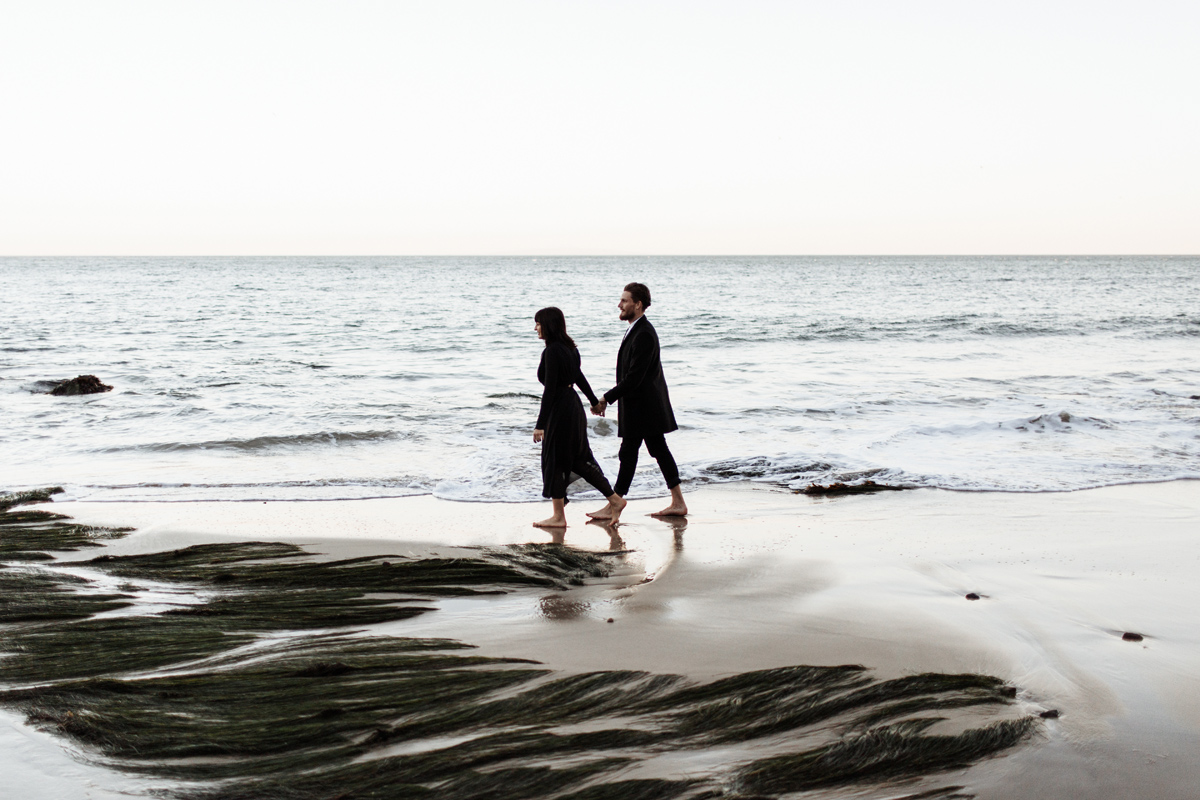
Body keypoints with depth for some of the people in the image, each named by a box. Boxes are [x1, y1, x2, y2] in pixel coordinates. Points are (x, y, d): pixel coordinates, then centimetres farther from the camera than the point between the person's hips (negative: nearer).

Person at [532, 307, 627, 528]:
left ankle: (559, 516, 5)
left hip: (560, 410, -9)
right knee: (579, 458, 16)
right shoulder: (569, 348, 10)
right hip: (574, 406, 9)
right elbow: (578, 377, 23)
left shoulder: (552, 351, -18)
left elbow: (550, 389, -22)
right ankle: (614, 499, 19)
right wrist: (595, 402, 36)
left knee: (554, 460, 0)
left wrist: (540, 424, -22)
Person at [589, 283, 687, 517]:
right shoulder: (636, 329, 12)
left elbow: (634, 377, -24)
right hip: (647, 404, 10)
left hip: (641, 404, -10)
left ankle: (613, 506, 2)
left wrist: (606, 399, -20)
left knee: (628, 453, -4)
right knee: (659, 450, 10)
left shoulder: (644, 335, -21)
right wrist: (608, 398, 15)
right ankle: (678, 502, 14)